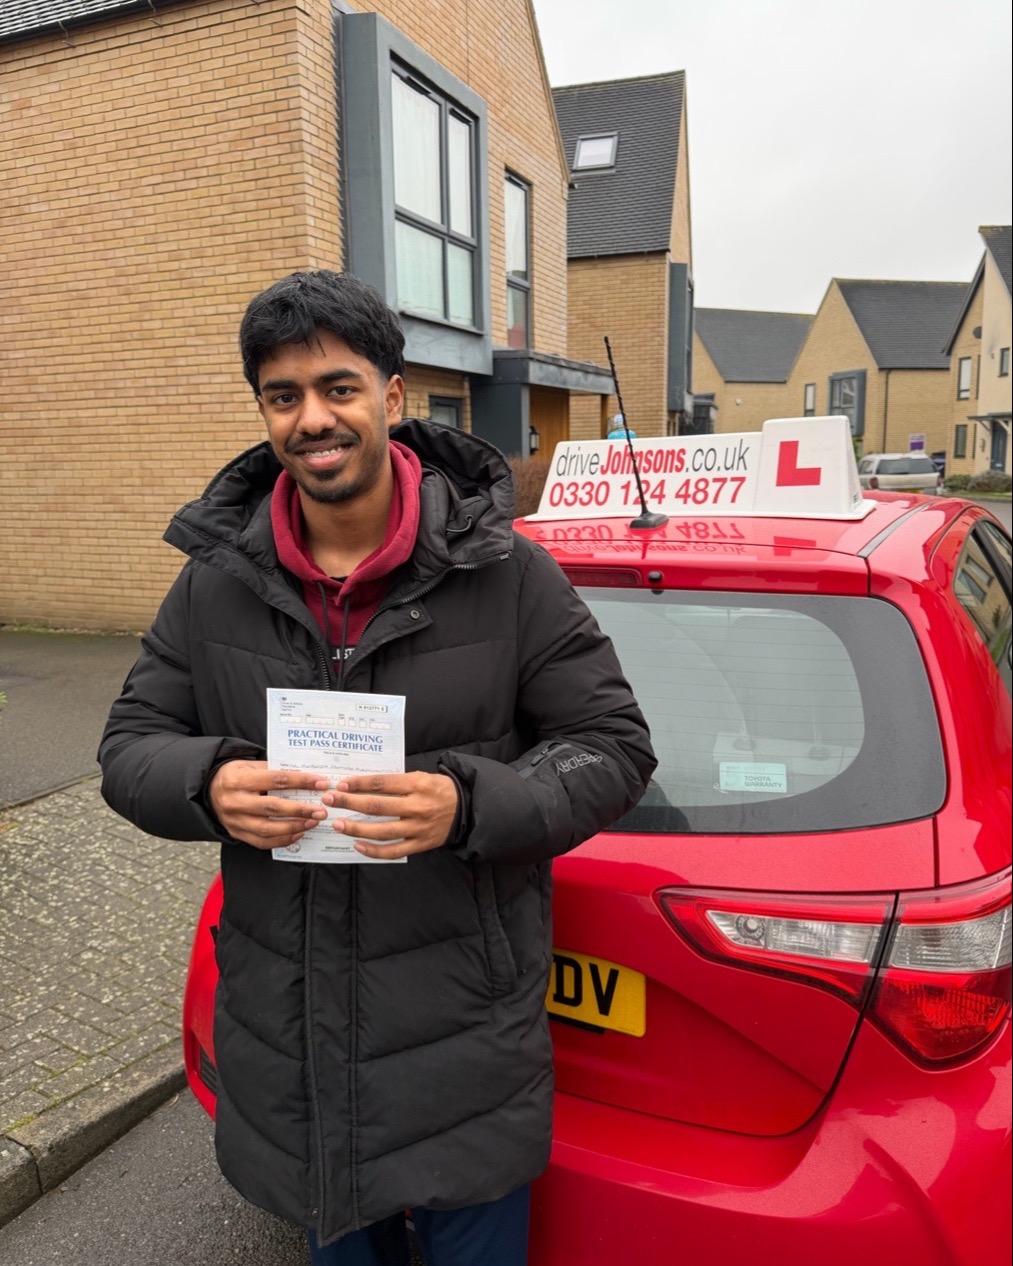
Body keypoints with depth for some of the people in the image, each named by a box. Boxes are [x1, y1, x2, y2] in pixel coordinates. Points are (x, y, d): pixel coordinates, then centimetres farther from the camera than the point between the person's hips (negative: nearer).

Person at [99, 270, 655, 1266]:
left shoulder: (503, 571, -11)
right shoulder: (216, 583, -2)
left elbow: (614, 745, -8)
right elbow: (129, 745, 5)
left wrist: (471, 805, -25)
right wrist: (206, 785, -19)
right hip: (282, 1033, 4)